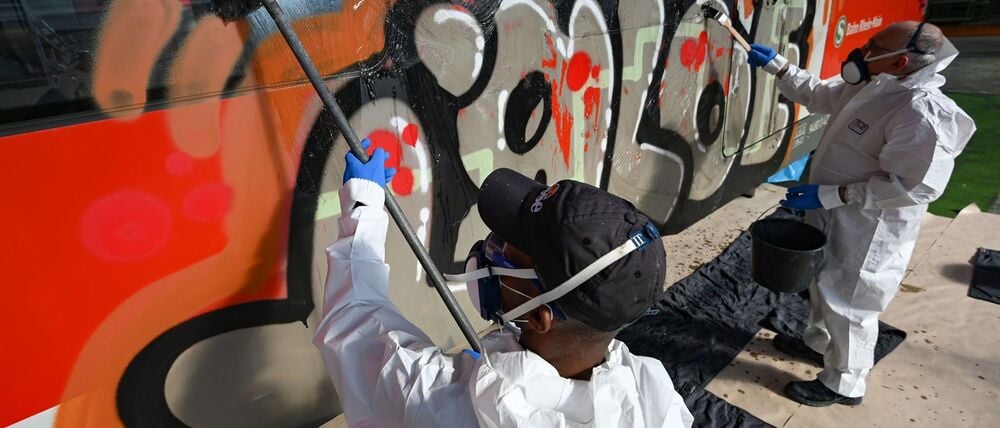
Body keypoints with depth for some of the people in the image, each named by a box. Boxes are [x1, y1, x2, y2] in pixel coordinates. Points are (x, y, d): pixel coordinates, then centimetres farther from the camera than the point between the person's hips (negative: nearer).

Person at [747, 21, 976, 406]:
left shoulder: (922, 112, -28)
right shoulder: (871, 87, 0)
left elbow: (913, 185, -30)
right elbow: (817, 95, 17)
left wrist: (829, 195, -30)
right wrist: (776, 66, 13)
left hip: (866, 232, -9)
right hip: (834, 219, 9)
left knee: (848, 303, 6)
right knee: (824, 286, 26)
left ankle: (843, 385, 26)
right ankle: (818, 343, 49)